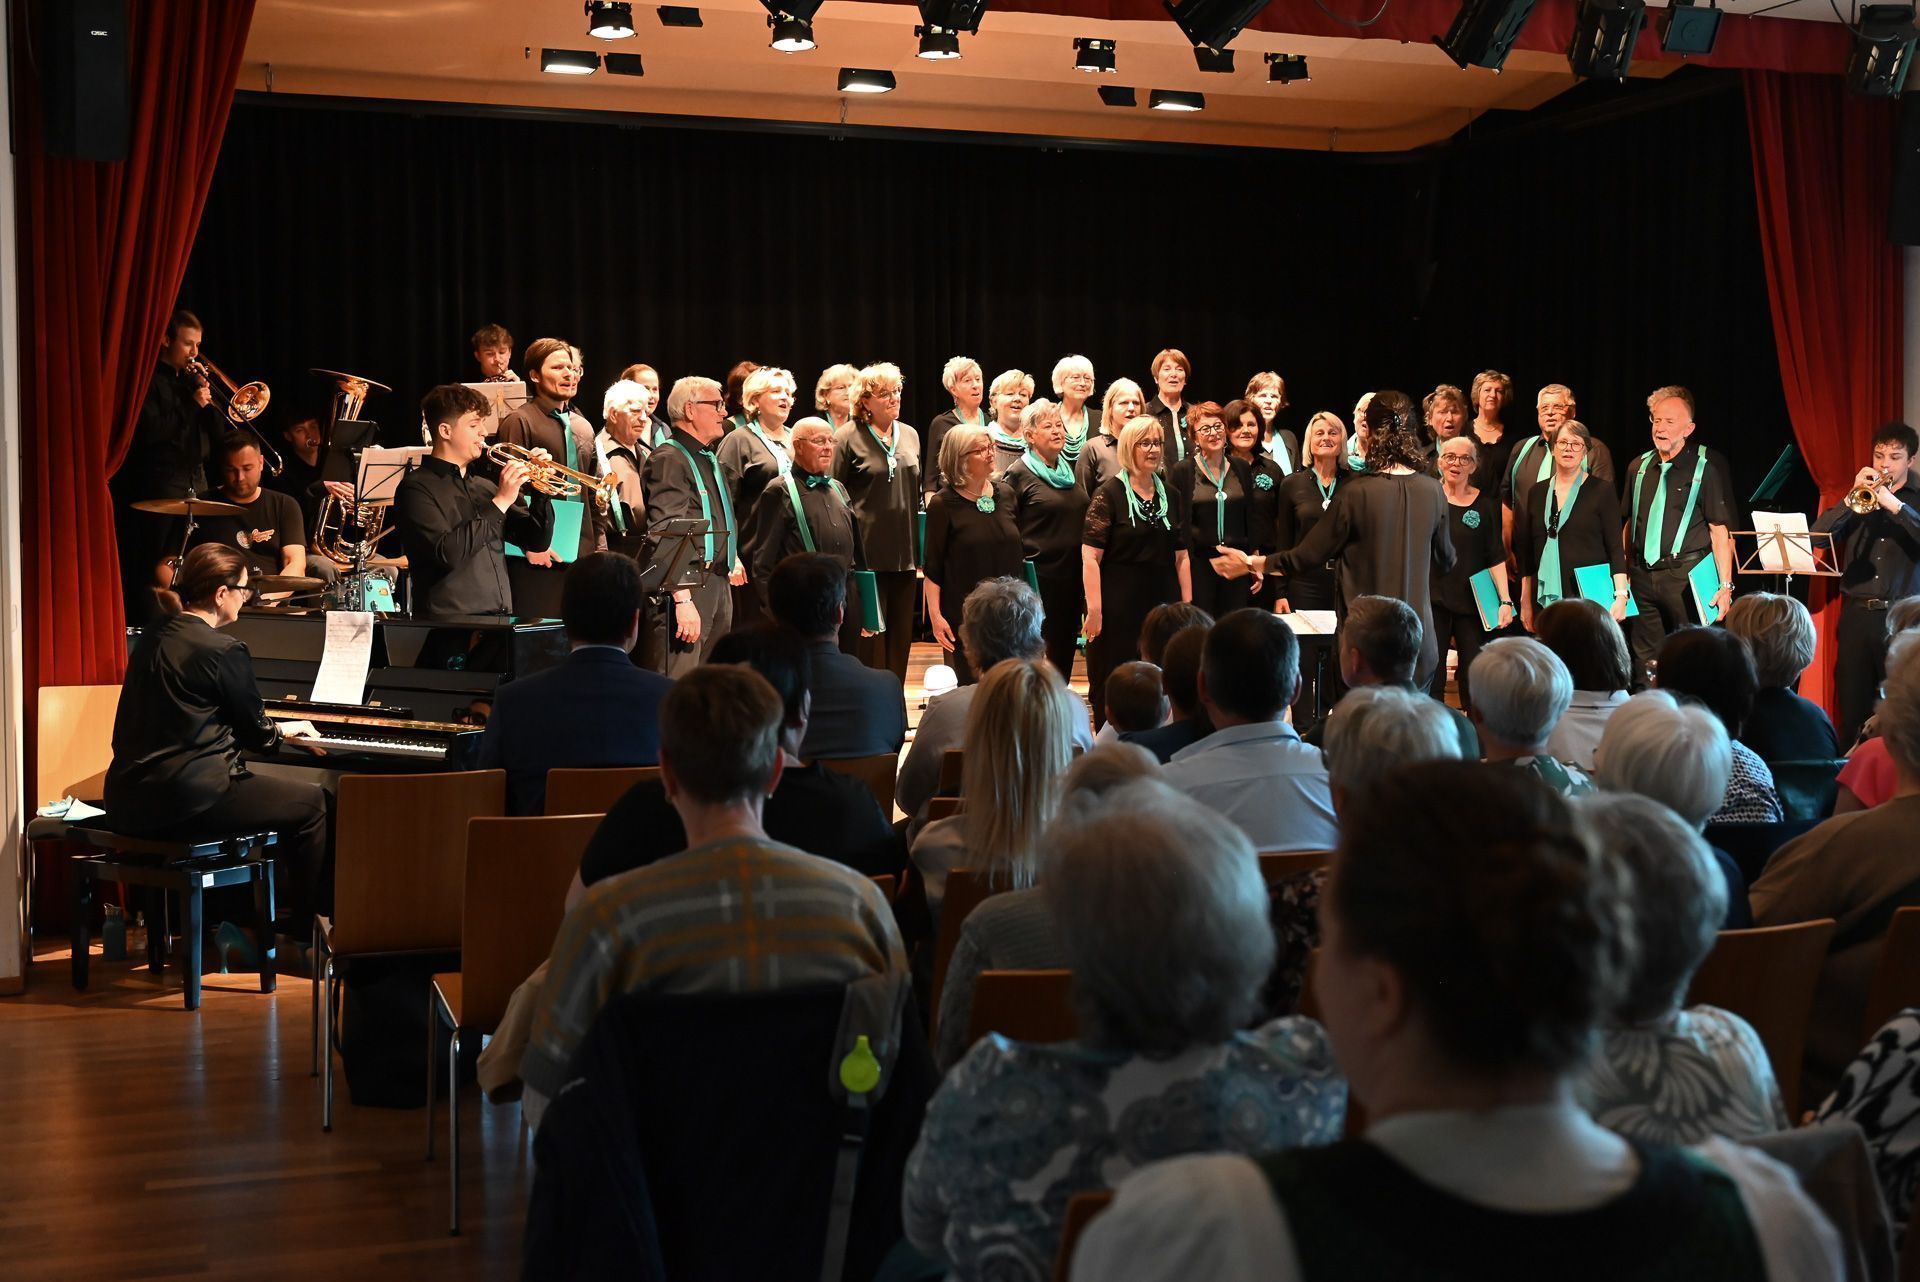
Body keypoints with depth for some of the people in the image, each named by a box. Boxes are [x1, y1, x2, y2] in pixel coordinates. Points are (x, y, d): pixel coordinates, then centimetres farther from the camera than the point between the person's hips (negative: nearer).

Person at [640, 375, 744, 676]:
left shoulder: (709, 459, 20)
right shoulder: (669, 459, -12)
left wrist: (731, 558, 20)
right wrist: (683, 599, -26)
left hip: (718, 583, 10)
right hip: (686, 586, -10)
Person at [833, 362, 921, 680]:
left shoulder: (910, 435, 13)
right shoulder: (848, 437, -5)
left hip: (904, 552, 6)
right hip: (867, 551, -5)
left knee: (901, 635, 10)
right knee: (871, 634, -1)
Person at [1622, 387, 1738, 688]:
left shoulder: (1707, 466, -5)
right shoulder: (1639, 467, 11)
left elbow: (1721, 530, -7)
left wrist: (1725, 585, -13)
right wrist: (1623, 573, 14)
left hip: (1687, 576, -5)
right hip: (1643, 576, 5)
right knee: (1645, 666, 8)